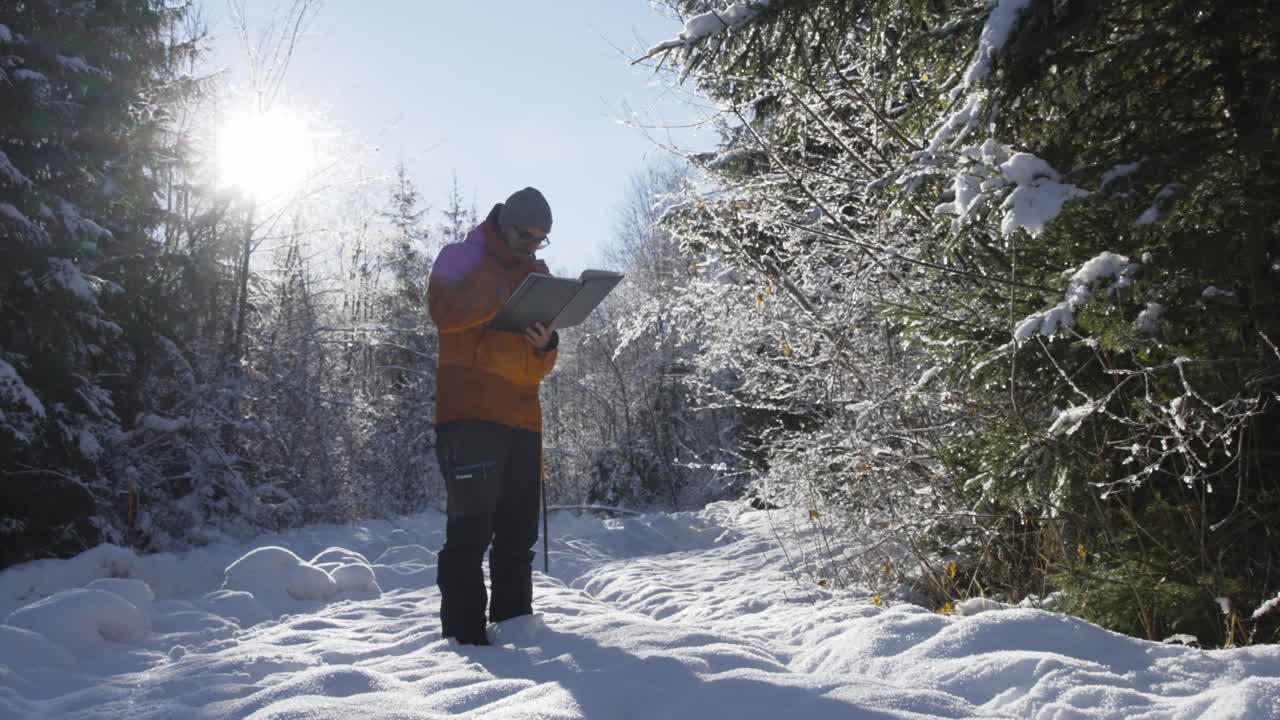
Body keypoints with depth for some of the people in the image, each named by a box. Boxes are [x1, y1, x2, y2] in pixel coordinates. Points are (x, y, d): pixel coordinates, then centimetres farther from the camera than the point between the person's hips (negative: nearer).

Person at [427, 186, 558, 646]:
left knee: (518, 536, 7)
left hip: (521, 418, 6)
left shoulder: (536, 274, 21)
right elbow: (443, 311, -16)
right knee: (471, 529, -10)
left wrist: (545, 346, -5)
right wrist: (505, 292, -20)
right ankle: (463, 634, -5)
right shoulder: (461, 257, 5)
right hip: (468, 413, -6)